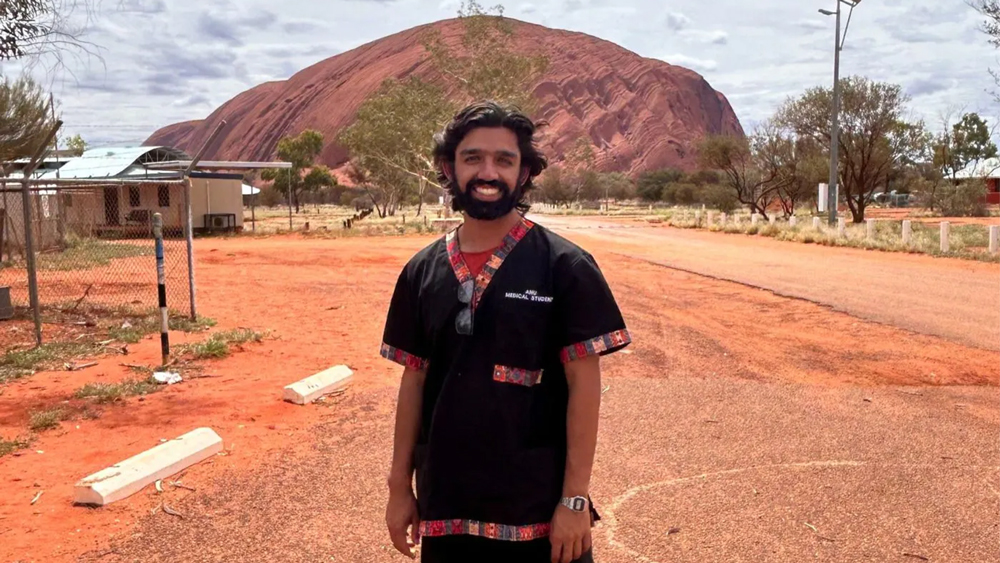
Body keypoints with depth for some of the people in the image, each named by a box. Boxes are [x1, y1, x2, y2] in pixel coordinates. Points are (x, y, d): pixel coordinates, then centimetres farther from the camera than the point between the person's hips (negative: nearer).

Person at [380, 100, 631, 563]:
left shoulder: (565, 266, -8)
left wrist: (575, 499, -10)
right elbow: (414, 379, 7)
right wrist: (400, 486, 7)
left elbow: (584, 385, -8)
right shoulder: (421, 271, 2)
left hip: (538, 508, -3)